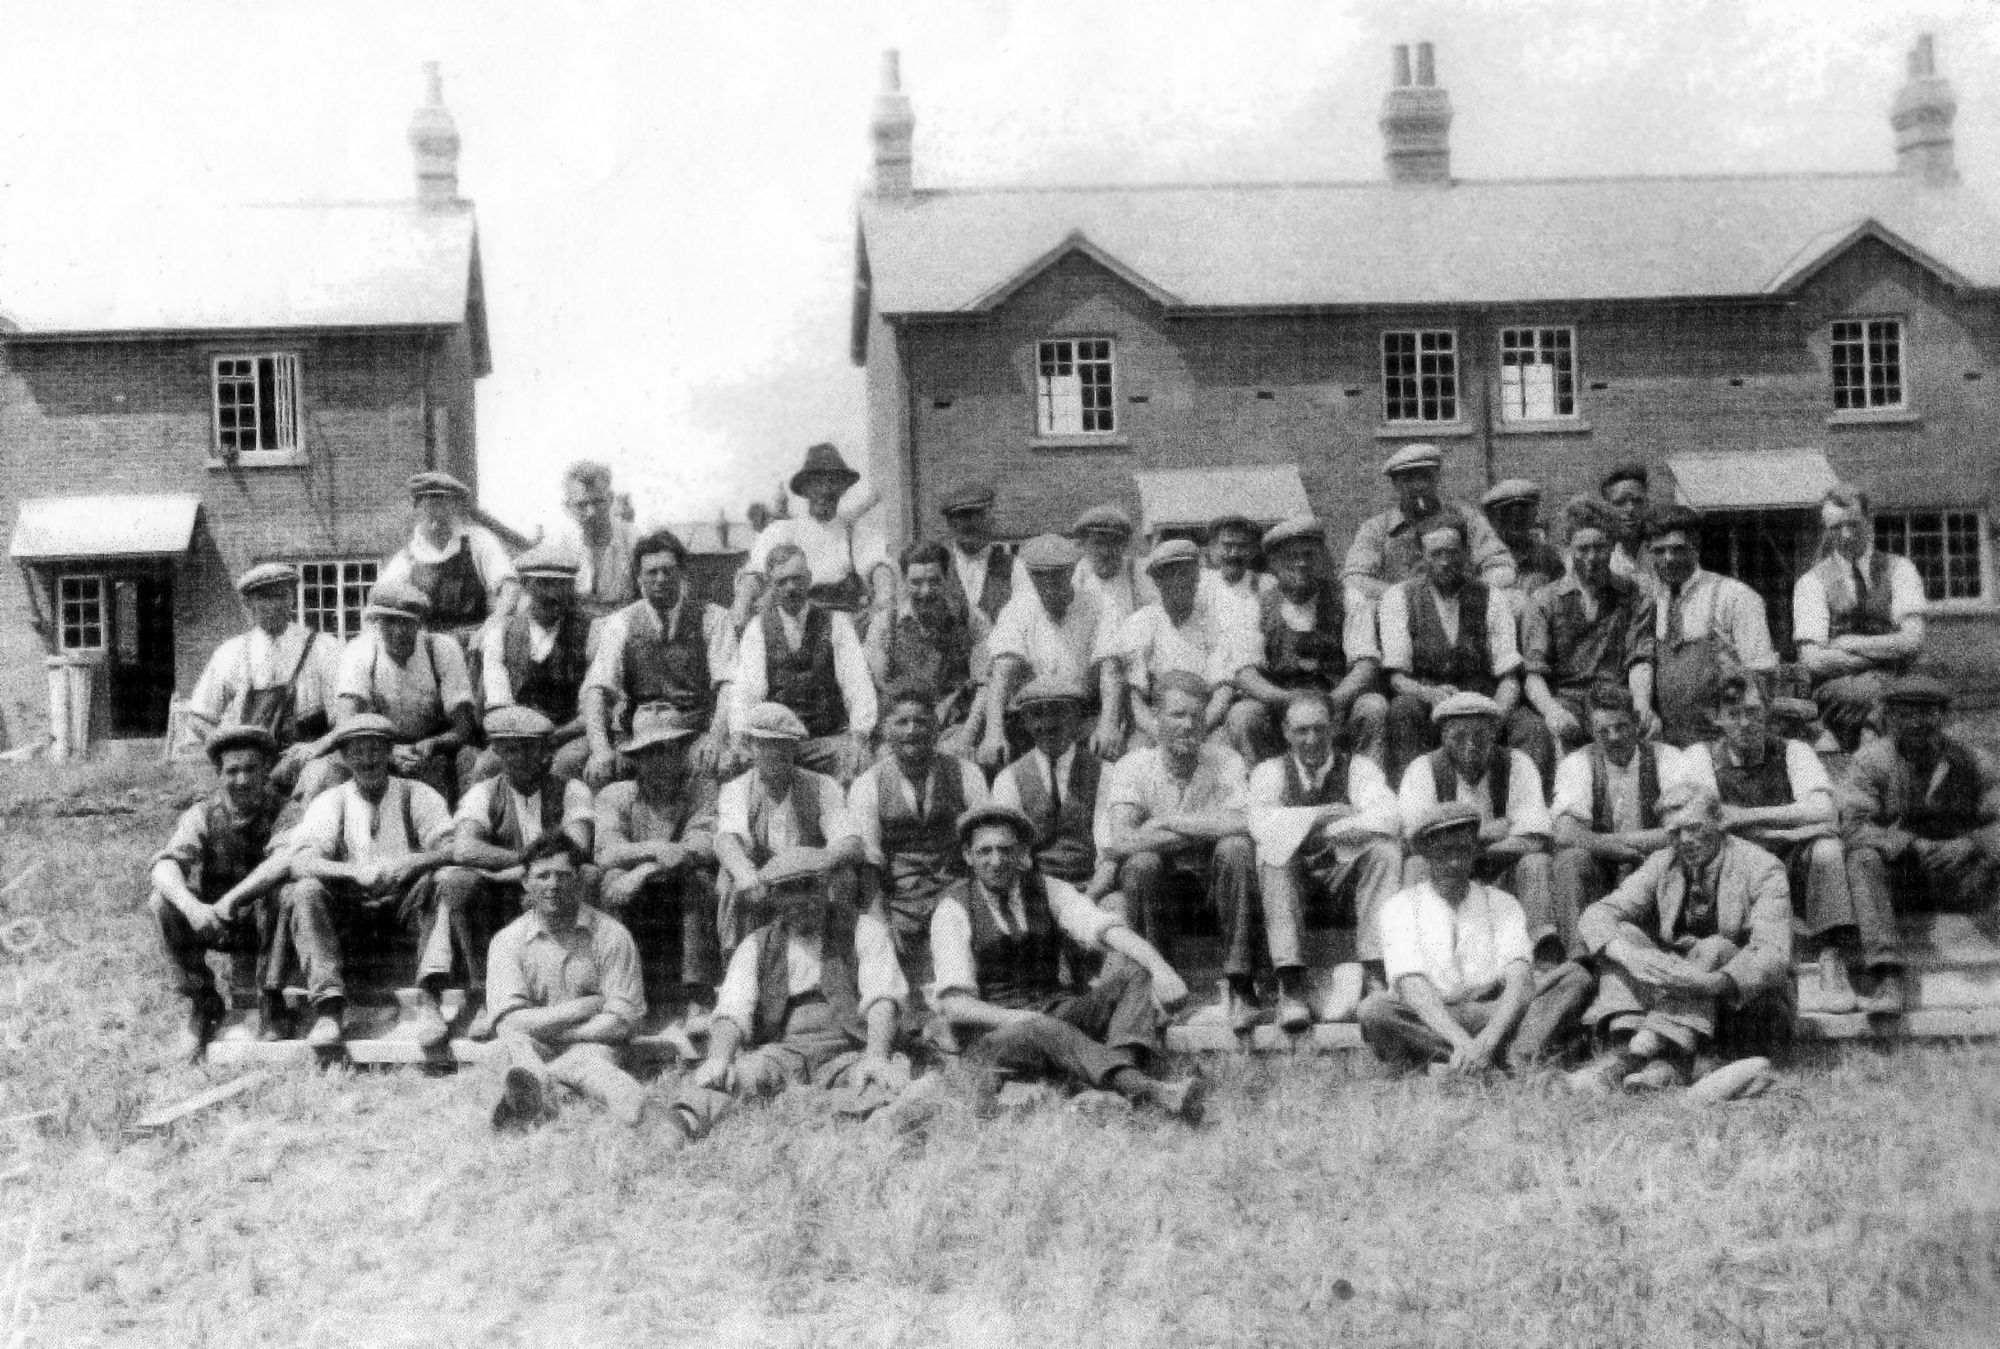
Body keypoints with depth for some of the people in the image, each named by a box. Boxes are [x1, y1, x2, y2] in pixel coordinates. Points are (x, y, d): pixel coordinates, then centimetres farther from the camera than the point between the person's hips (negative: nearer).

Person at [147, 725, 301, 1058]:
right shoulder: (203, 815, -5)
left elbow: (291, 856, -33)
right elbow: (164, 865, -21)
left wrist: (232, 899, -39)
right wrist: (192, 907, -42)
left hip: (268, 929, -2)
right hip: (213, 925, 2)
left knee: (279, 891, -32)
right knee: (160, 903, -23)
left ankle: (270, 1002, -17)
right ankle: (202, 1003, -7)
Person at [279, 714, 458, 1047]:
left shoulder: (417, 795, 5)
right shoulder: (330, 802, 7)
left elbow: (454, 849, -9)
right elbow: (300, 861, -9)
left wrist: (410, 863, -29)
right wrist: (355, 872, -26)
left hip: (403, 913, -1)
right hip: (348, 916, 1)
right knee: (305, 891, -25)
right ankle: (328, 1010, -33)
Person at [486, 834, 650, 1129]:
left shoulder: (611, 936, 1)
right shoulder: (508, 941, 4)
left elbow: (621, 1022, -5)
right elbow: (509, 1024, -8)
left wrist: (544, 1026, -7)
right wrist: (586, 1007, -8)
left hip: (591, 1047, 0)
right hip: (532, 1049, 0)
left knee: (588, 1061, -33)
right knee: (516, 1042, -33)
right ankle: (535, 1092, -63)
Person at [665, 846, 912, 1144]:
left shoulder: (863, 930, 12)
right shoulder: (756, 946, 18)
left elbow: (882, 998, -3)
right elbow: (731, 1009, 3)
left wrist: (876, 1055, -23)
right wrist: (719, 1058, -21)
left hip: (848, 1050, 0)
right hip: (781, 1050, 0)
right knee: (744, 1072, -33)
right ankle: (686, 1125, -56)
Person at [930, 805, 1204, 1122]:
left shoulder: (1049, 891, 6)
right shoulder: (953, 910, -4)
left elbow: (1108, 931, -11)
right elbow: (956, 1006, -13)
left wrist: (1161, 968, -31)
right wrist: (1023, 1019, -29)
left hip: (1062, 1014, 5)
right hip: (999, 1030, -4)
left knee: (1133, 967, -16)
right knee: (1039, 1031, -38)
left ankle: (1125, 1067, -43)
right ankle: (1149, 1092, -57)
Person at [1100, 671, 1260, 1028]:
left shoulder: (1224, 761, -4)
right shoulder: (1134, 766, -5)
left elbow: (1245, 824, -23)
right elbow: (1122, 839, -21)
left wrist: (1170, 821, -19)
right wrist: (1205, 829, -22)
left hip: (1212, 877, 0)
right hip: (1162, 879, 0)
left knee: (1236, 848, -30)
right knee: (1141, 861, -32)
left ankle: (1239, 983, -26)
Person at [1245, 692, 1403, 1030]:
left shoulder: (1359, 767, 6)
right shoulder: (1270, 771, 7)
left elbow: (1388, 819, -14)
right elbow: (1261, 823, -14)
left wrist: (1327, 831, -20)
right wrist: (1326, 814, -14)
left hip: (1345, 873, 0)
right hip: (1295, 878, 0)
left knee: (1384, 851, -27)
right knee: (1273, 853, -31)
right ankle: (1291, 987, -39)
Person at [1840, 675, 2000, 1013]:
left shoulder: (1971, 762, 5)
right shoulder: (1869, 761, -1)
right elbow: (1857, 828, -13)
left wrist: (1968, 844, -26)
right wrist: (1918, 847, -27)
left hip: (1957, 881, 1)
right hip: (1896, 879, -1)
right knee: (1863, 860, -33)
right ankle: (1888, 978, -43)